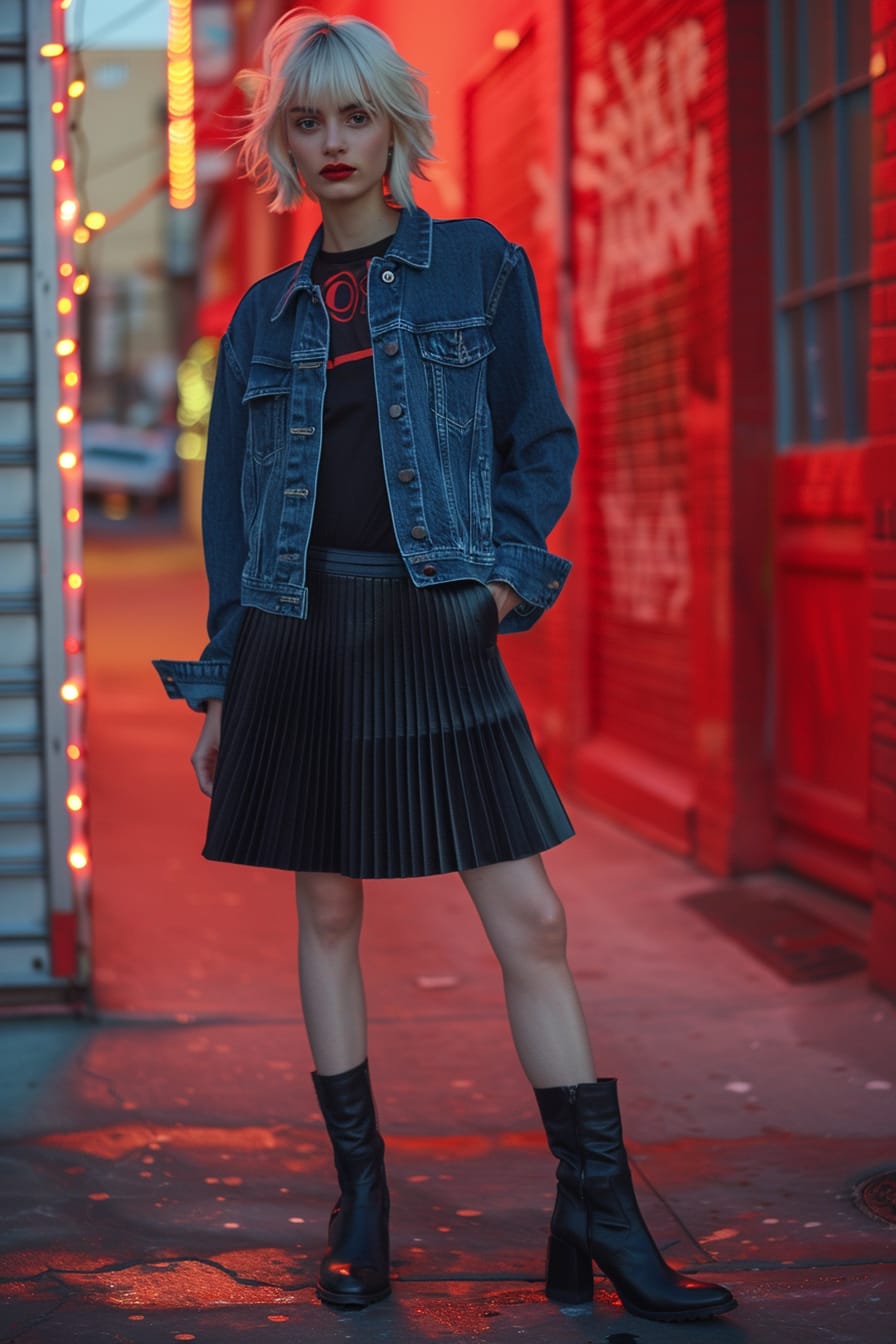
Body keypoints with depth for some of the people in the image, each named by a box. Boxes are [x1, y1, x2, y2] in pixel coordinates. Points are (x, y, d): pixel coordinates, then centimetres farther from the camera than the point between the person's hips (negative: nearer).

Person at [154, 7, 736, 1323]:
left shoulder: (480, 266, 6)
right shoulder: (267, 313, 11)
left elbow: (542, 444, 8)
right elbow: (230, 506, 13)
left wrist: (507, 572, -8)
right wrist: (218, 683, 10)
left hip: (432, 629, -2)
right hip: (298, 630, 3)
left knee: (530, 921, -6)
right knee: (326, 914, 7)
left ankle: (599, 1219, 0)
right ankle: (360, 1196, 18)